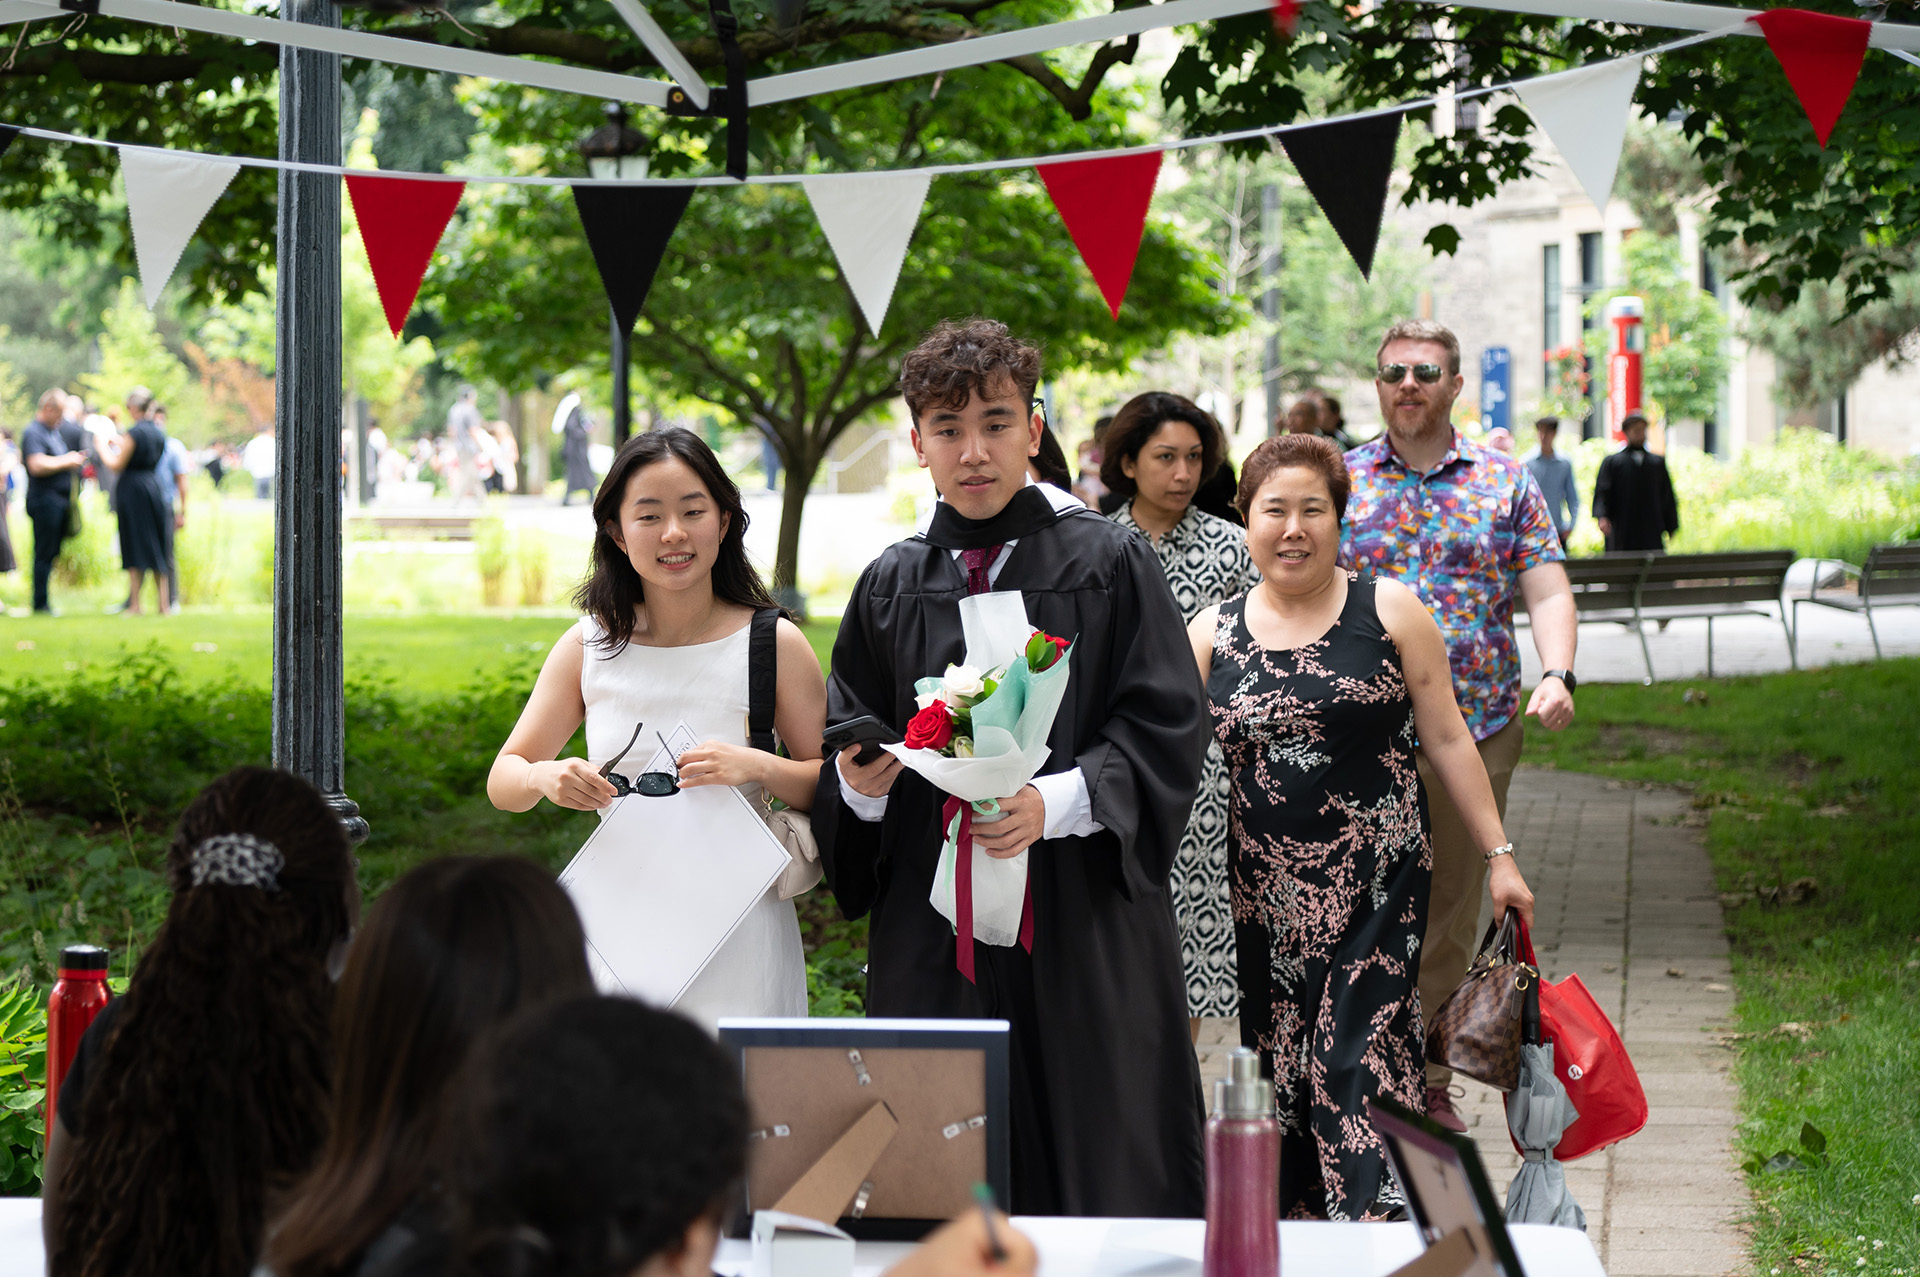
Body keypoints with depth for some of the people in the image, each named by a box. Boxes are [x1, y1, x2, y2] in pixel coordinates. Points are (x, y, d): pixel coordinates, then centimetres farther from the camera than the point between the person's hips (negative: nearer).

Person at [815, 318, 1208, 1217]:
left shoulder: (1109, 564, 1)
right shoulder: (890, 586, 11)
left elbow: (1165, 731, -4)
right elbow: (845, 750, 16)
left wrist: (1058, 802, -20)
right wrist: (859, 783, -7)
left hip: (1083, 927, -3)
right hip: (931, 934, 3)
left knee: (1102, 1178, -2)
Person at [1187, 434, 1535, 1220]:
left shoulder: (1390, 613, 1)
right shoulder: (1211, 634, 7)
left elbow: (1447, 741, 4)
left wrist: (1499, 856, 2)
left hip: (1376, 888, -2)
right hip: (1264, 899, 3)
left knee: (1359, 1065, -11)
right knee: (1277, 1071, 5)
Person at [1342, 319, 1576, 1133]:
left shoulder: (1506, 482, 8)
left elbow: (1547, 591, 4)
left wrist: (1556, 675, -13)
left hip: (1477, 729, 1)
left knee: (1452, 914, 7)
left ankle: (1430, 1084, 18)